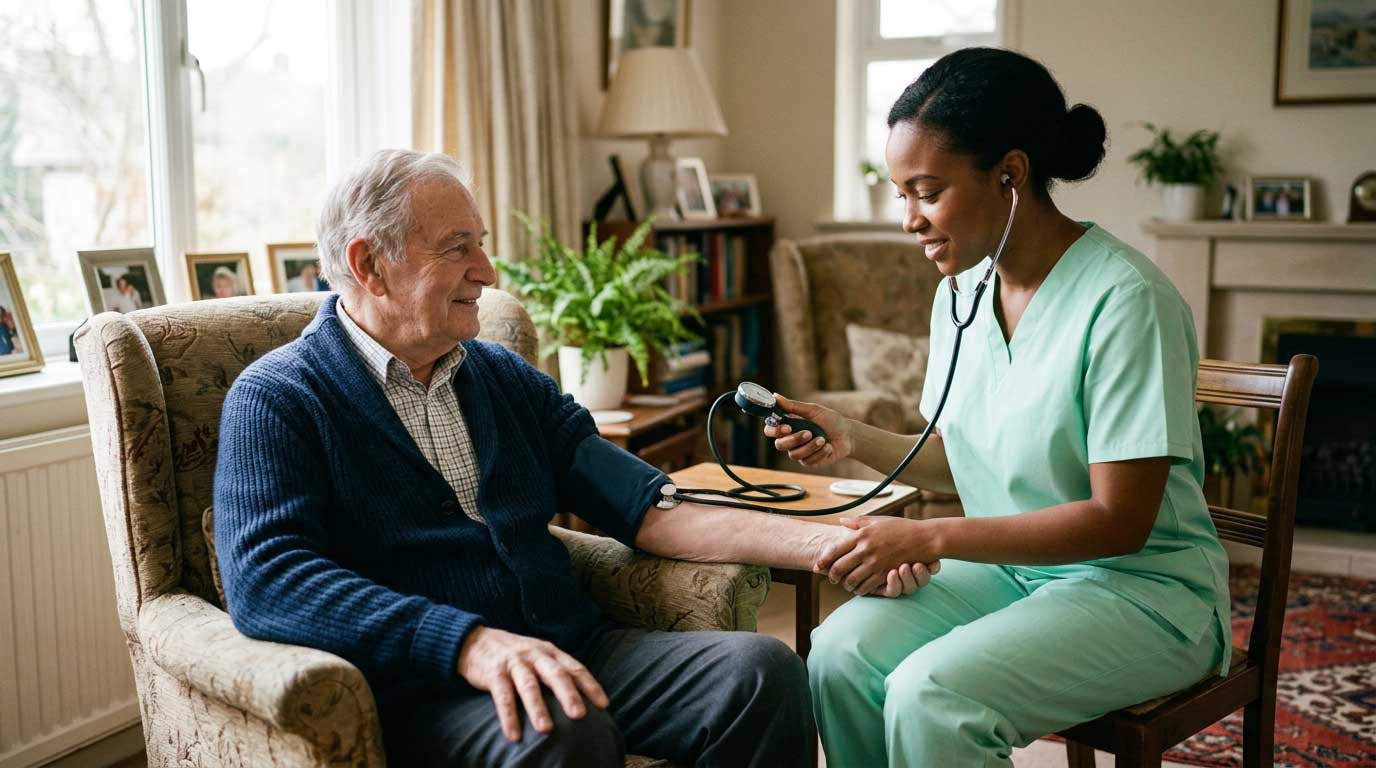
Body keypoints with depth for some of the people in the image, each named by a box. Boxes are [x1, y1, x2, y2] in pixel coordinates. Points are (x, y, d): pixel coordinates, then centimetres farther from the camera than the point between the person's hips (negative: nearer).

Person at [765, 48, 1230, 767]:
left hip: (1141, 590, -6)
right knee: (837, 655, -19)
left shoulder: (1124, 299, -20)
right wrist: (854, 439, -6)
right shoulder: (960, 295, 4)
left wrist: (930, 537, -24)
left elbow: (1120, 521, -20)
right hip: (1006, 568, 6)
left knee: (930, 693, -29)